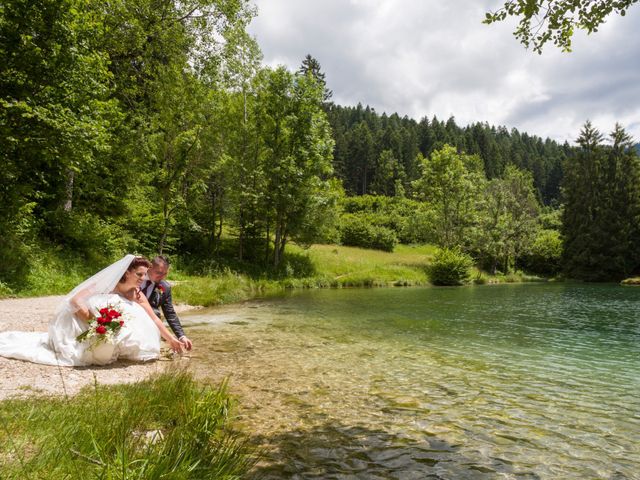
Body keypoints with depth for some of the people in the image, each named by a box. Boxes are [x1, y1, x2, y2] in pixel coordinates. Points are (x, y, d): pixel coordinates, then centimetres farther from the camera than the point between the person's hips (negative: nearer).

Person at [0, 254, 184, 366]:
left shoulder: (138, 296, -7)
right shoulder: (106, 284, -22)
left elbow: (154, 320, -6)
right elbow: (76, 301, -26)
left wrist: (172, 339, -11)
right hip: (80, 324, -6)